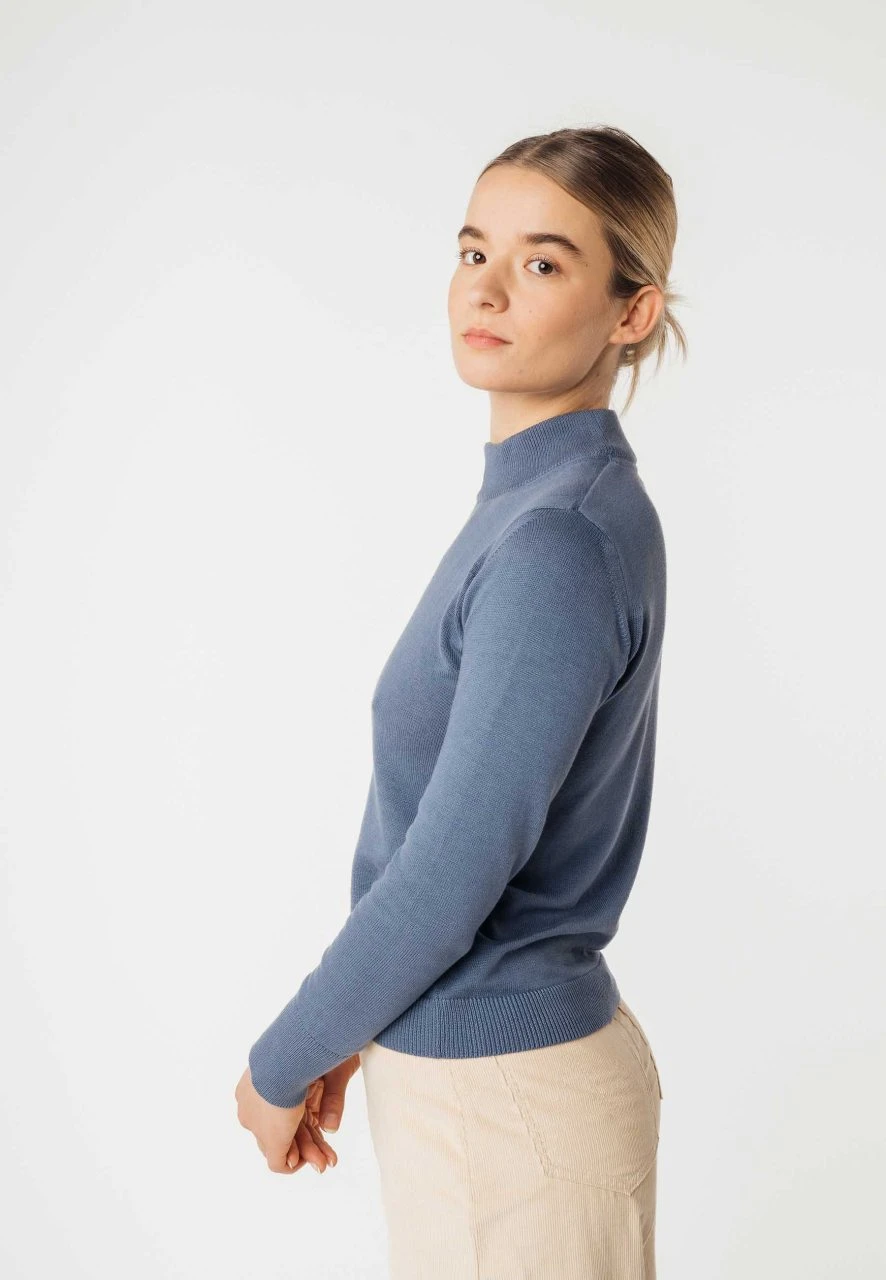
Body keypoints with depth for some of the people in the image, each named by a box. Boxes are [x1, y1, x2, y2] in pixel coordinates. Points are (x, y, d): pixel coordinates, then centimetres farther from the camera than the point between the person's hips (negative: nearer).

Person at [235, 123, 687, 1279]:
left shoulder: (561, 544, -24)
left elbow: (453, 872, -23)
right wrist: (347, 1031, 14)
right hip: (466, 1063, 9)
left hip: (506, 1102, -8)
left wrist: (280, 1065, -9)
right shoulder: (533, 505, 5)